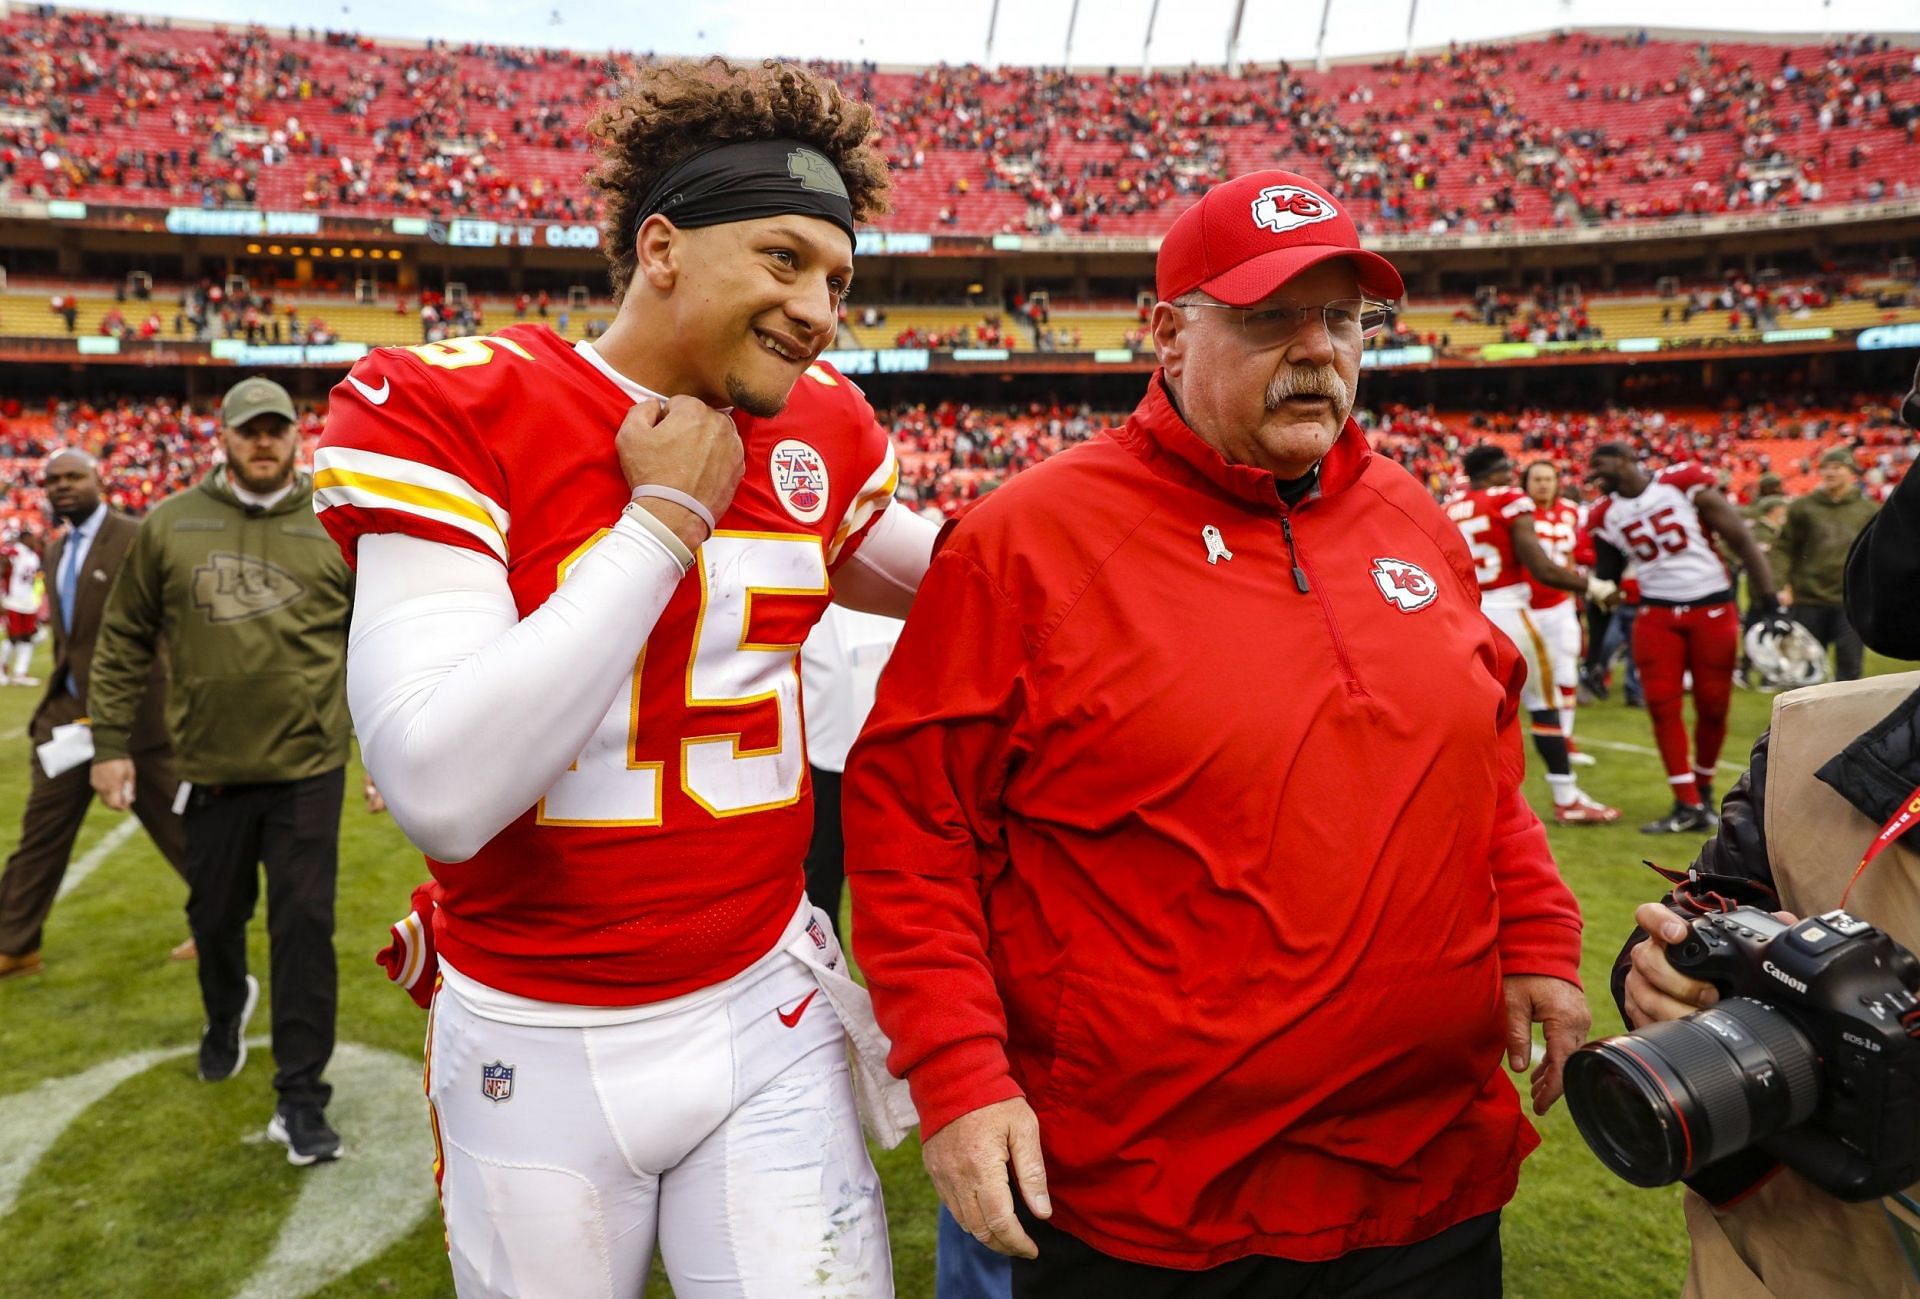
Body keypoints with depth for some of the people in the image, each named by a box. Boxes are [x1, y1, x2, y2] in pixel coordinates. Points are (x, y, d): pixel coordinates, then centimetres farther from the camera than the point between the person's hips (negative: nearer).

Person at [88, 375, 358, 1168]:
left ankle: (301, 1097, 8)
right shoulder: (168, 526, 3)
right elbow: (123, 640, 9)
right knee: (214, 916, 18)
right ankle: (226, 1013, 51)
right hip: (209, 768, 2)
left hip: (308, 768, -2)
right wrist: (111, 744, 5)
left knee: (304, 928, -2)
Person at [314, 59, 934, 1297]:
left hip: (763, 1011, 3)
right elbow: (443, 794, -27)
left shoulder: (820, 430, -1)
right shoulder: (452, 412, -15)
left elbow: (953, 576, 19)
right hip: (535, 1043, -2)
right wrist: (665, 515, -22)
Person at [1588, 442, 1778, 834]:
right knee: (1662, 705, -7)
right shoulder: (1605, 515, 4)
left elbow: (1740, 539, -9)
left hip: (1712, 610, -3)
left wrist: (1766, 597, -14)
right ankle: (1688, 806, 0)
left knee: (1713, 707, 4)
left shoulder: (1684, 482, -9)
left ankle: (1703, 788, 26)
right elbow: (1606, 576, 14)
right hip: (1657, 614, 3)